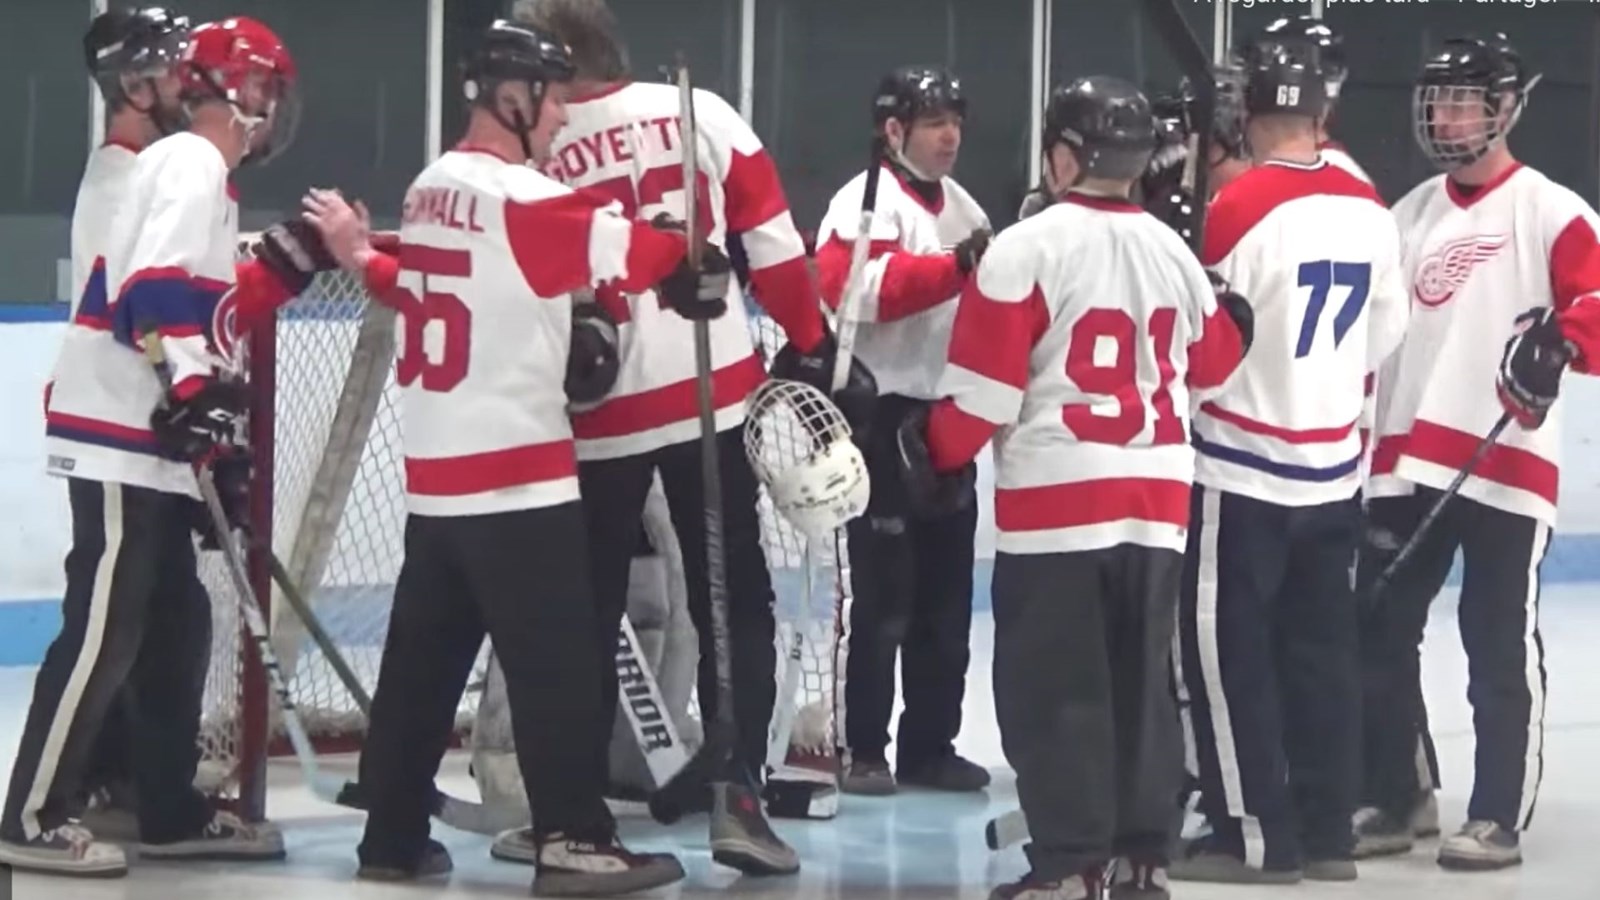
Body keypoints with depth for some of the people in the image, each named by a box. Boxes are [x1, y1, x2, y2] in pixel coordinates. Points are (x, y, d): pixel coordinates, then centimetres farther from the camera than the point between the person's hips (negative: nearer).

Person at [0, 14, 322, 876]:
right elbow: (158, 286, -24)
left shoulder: (198, 172, 20)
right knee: (104, 631, -10)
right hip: (119, 437, -11)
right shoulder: (190, 164, -11)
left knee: (175, 626, 13)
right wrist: (196, 391, -29)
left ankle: (170, 810, 20)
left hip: (150, 440, 11)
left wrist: (282, 263, 12)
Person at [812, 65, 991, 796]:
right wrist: (959, 266, -34)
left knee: (946, 594, 10)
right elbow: (857, 288, -27)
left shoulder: (963, 209, 16)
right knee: (884, 596, -8)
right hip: (883, 419, -8)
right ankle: (862, 751, -1)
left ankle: (929, 745, 17)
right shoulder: (864, 202, -10)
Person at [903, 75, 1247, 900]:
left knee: (1052, 687, -2)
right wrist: (1232, 317, 44)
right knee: (1141, 678, 14)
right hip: (1155, 499, 6)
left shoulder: (1028, 248, -10)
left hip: (1056, 498, -6)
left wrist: (942, 452, 5)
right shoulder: (1172, 252, 9)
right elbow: (1212, 361, 24)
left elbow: (985, 377, -10)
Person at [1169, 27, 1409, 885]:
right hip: (1333, 468, 6)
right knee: (1320, 649, 12)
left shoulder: (1238, 207, -17)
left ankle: (1256, 837, 1)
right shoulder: (1371, 211, 3)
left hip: (1243, 468, -6)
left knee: (1226, 650, 1)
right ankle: (1326, 831, 16)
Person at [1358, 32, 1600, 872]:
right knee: (1380, 636, 8)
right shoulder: (1406, 216, 16)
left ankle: (1499, 816, 4)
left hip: (1506, 465, -6)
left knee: (1499, 652, -2)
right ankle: (1388, 798, 20)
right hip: (1405, 462, 6)